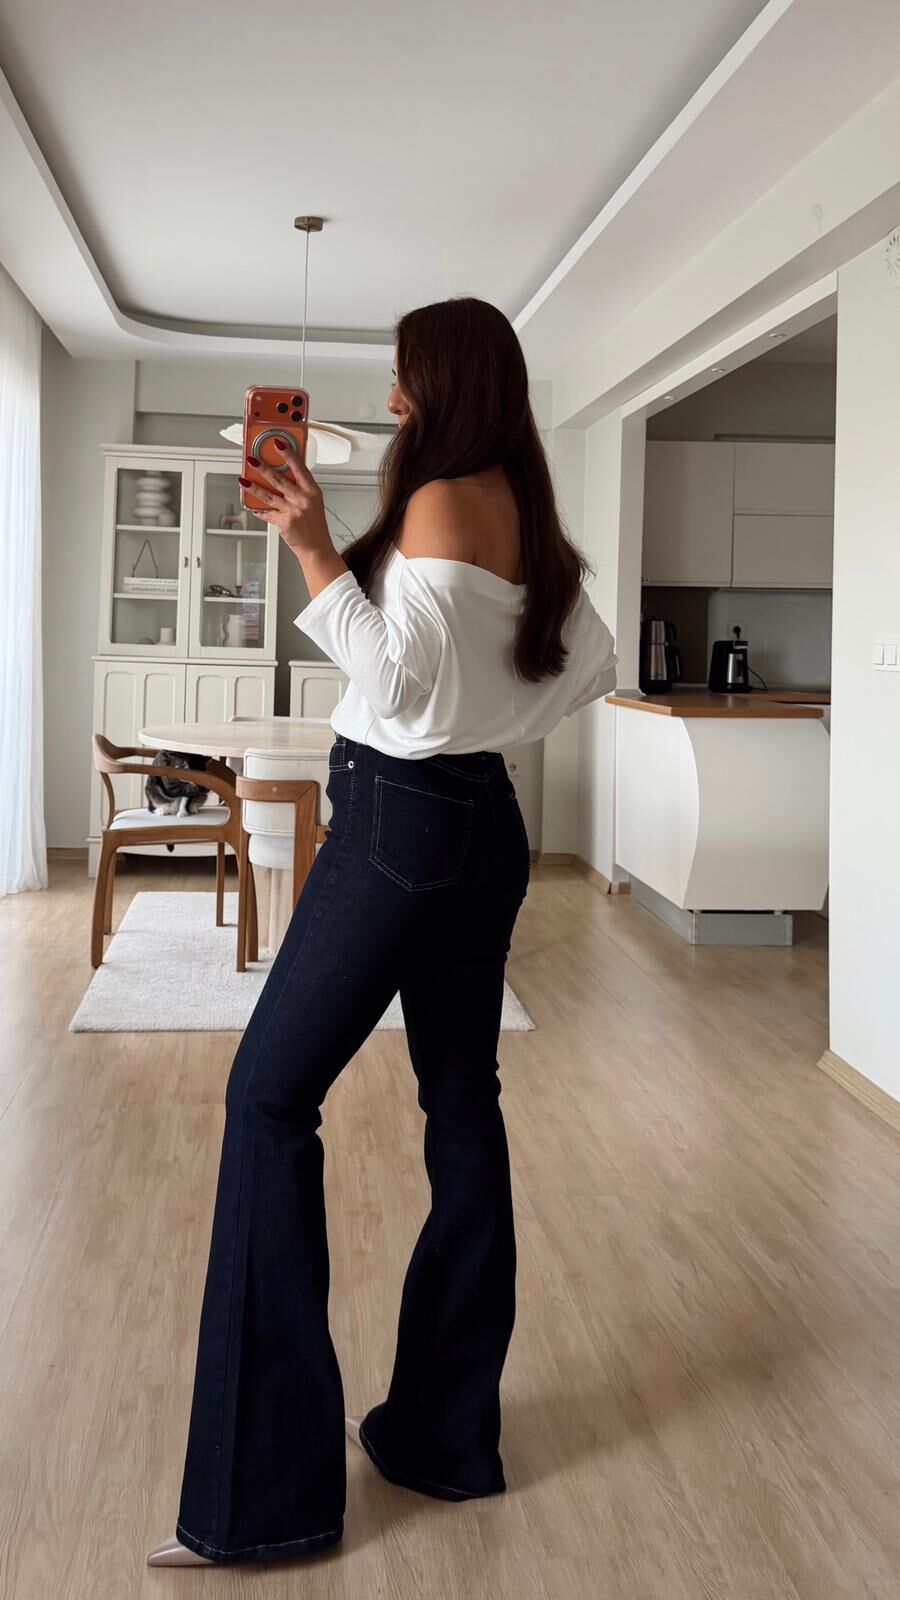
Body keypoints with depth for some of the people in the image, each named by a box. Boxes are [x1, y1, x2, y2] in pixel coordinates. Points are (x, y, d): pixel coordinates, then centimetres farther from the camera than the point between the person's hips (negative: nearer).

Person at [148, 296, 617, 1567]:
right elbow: (594, 665, 17)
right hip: (481, 821, 9)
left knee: (271, 1094, -5)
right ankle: (447, 1434, 21)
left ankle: (266, 1490, -3)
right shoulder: (526, 512, 12)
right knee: (463, 1111, 11)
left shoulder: (441, 501, -13)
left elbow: (398, 683, -19)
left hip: (403, 821, -9)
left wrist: (316, 553, -20)